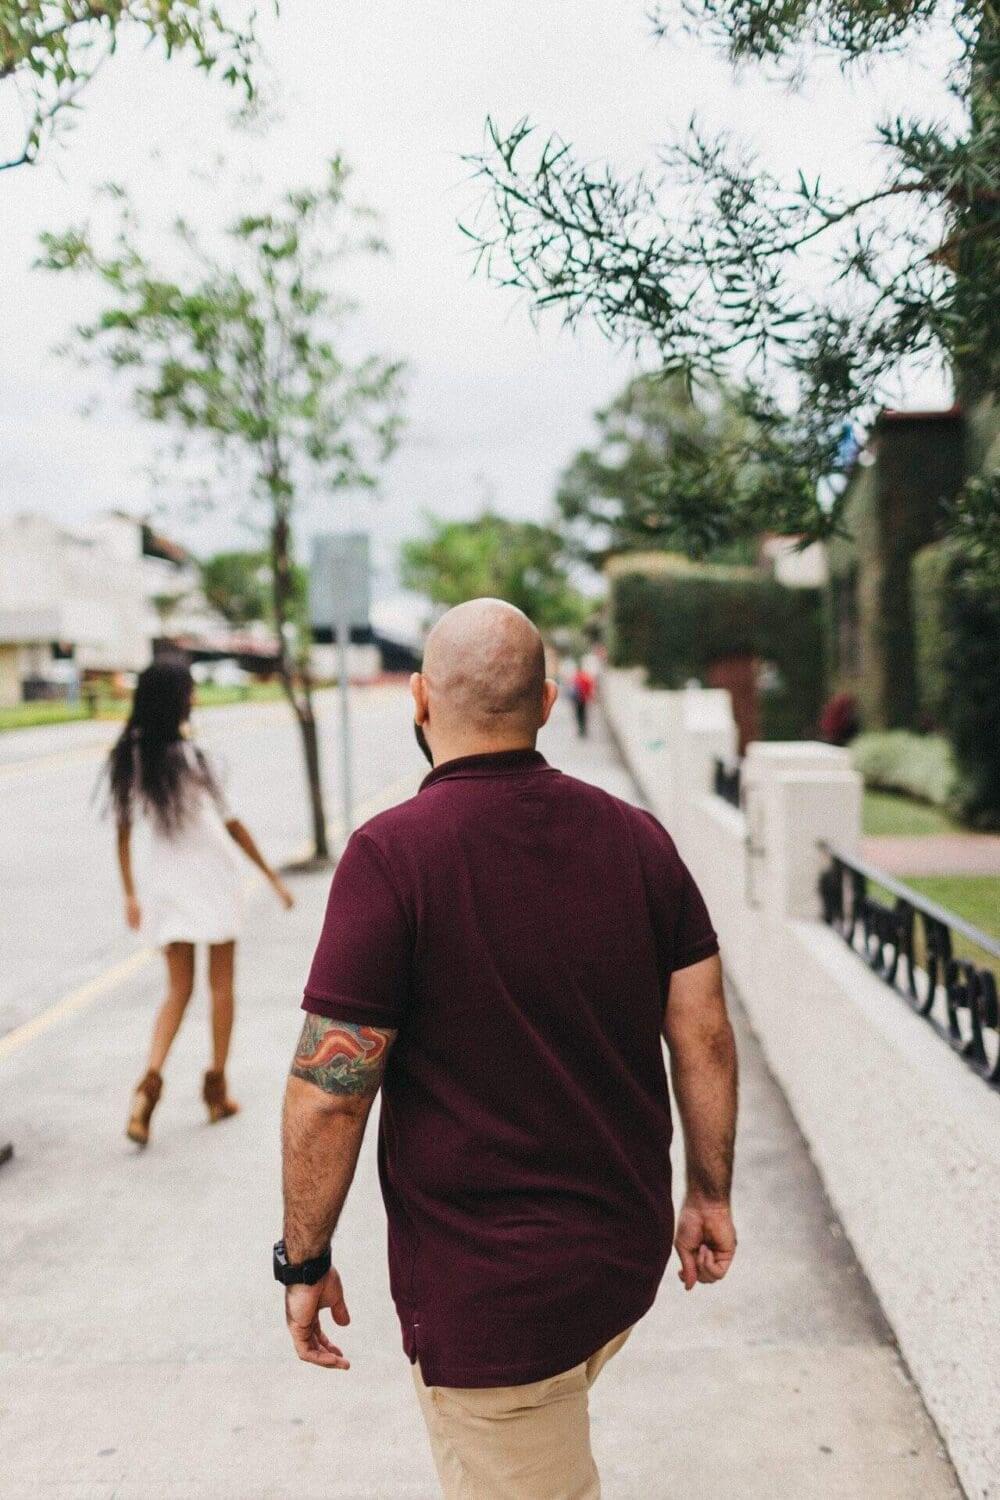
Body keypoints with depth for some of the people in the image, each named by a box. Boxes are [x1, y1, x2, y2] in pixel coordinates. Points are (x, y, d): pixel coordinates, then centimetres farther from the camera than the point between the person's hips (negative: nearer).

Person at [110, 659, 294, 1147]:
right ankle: (216, 1089, 20)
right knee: (221, 984, 12)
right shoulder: (189, 756, -17)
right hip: (213, 879, -4)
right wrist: (273, 876, -3)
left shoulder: (129, 756, -3)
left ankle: (150, 1081, -6)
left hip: (166, 883, 4)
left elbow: (123, 830, 2)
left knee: (178, 988, 14)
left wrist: (130, 893, 13)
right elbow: (230, 824, -12)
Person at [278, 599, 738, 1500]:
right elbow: (706, 1035, 0)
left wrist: (305, 1261, -5)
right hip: (628, 1256, 6)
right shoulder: (637, 838, -3)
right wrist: (710, 1195, 12)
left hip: (487, 1288, -5)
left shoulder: (393, 855, -20)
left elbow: (330, 1093, -19)